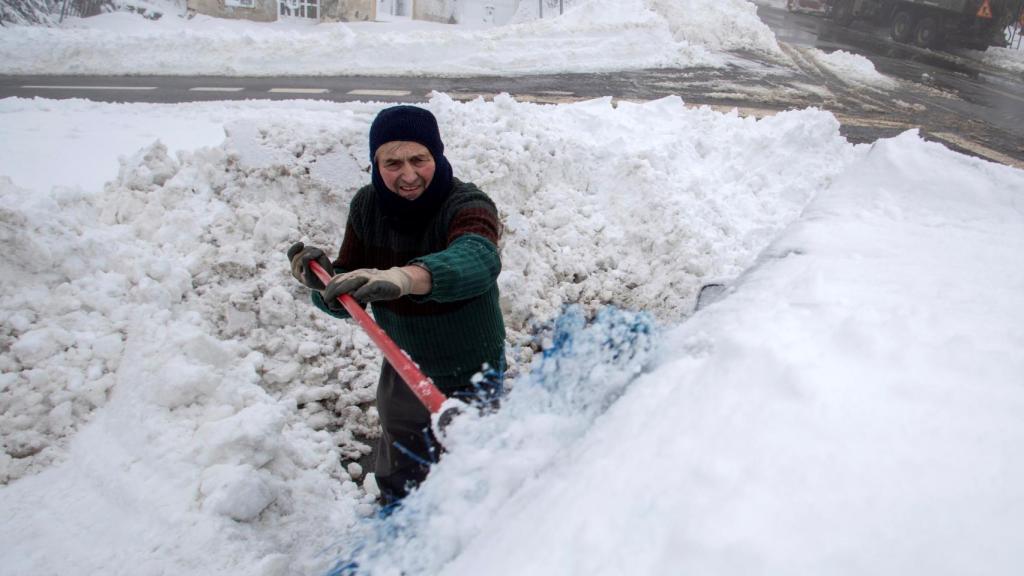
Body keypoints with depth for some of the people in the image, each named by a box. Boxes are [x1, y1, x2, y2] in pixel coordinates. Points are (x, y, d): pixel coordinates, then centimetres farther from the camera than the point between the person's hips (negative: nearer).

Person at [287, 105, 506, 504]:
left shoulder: (466, 205, -26)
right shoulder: (367, 206, -10)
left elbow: (478, 259, -51)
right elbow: (345, 303, -7)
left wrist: (404, 277, -69)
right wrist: (322, 280, -30)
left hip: (471, 379, -5)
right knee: (396, 485, 25)